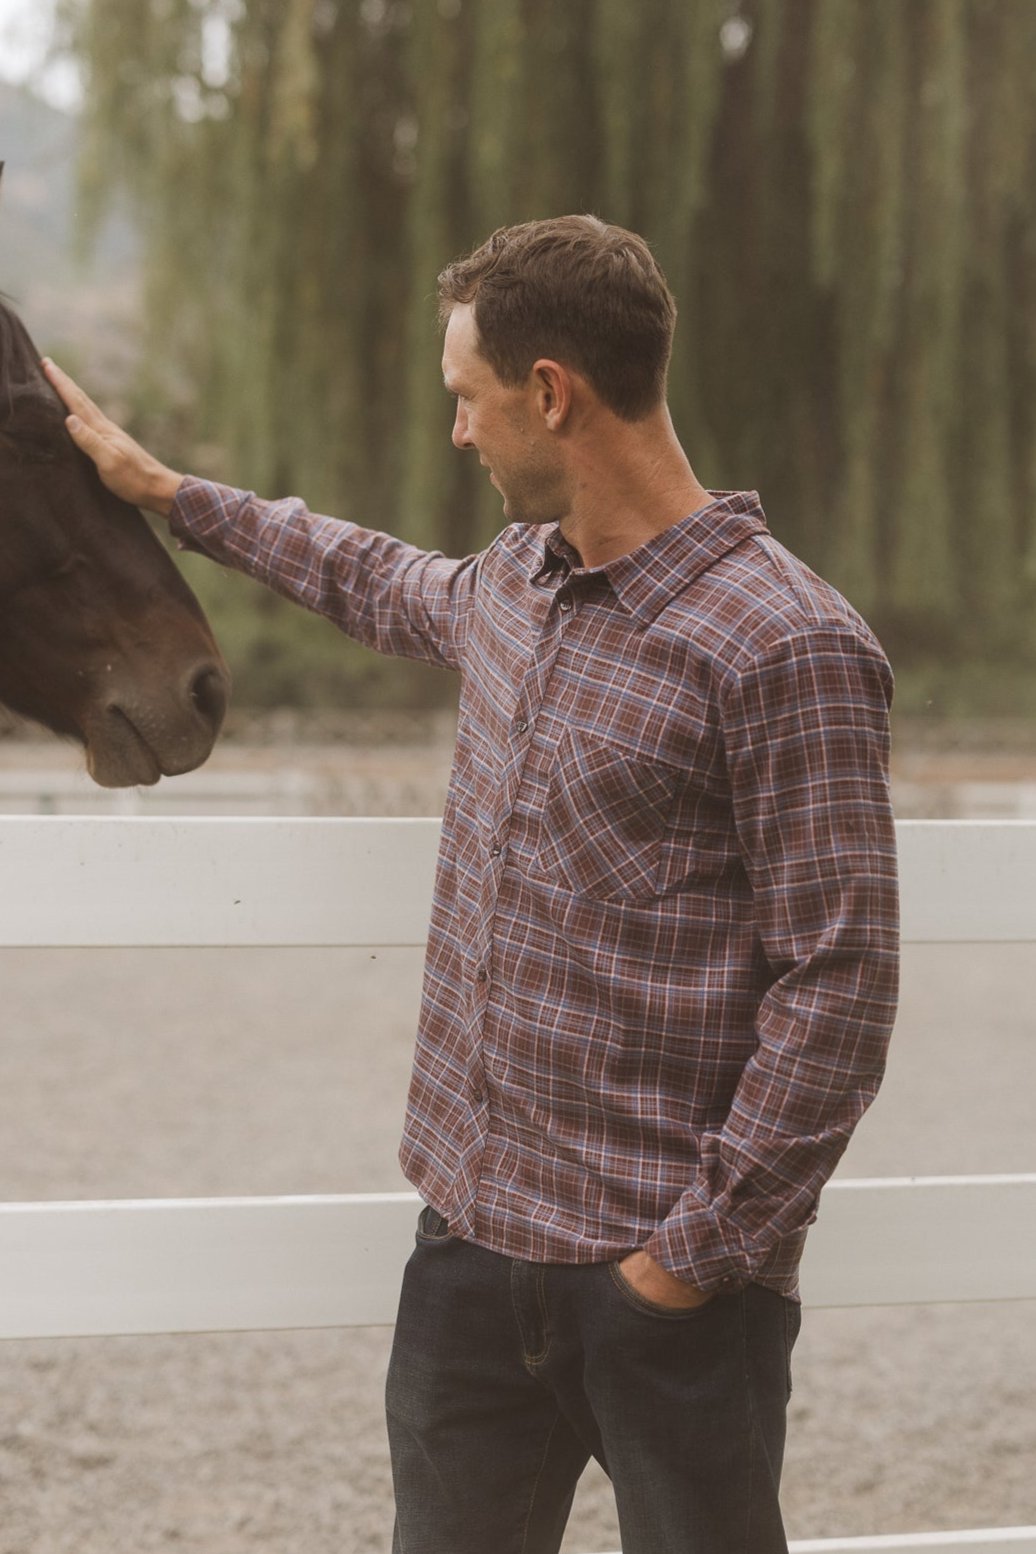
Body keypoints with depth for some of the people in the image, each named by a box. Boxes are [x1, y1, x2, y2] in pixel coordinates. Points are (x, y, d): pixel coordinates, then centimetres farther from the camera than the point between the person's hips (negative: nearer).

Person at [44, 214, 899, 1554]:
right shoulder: (514, 580, 9)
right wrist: (166, 491, 40)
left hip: (662, 1287, -7)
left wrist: (700, 1253, -16)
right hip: (474, 1242, 7)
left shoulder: (789, 650, -16)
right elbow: (386, 586, 34)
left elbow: (839, 987, -17)